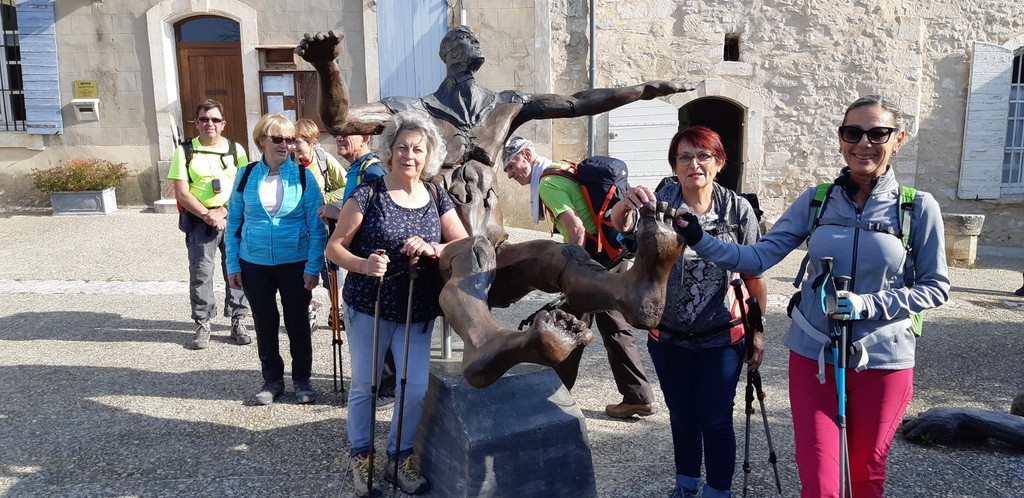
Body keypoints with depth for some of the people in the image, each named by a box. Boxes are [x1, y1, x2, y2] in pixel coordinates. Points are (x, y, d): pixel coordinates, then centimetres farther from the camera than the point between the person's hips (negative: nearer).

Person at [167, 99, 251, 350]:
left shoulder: (236, 149, 7)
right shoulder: (185, 151, 3)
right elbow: (181, 193, -3)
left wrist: (224, 211, -11)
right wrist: (208, 215, -12)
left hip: (234, 218, 1)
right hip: (199, 220, -1)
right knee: (200, 272, -1)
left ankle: (238, 322, 13)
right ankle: (202, 325, 8)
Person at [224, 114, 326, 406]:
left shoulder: (303, 176, -5)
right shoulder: (246, 176, 0)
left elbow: (317, 226, -6)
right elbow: (233, 223, 5)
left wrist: (313, 267, -12)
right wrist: (232, 265, 0)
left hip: (296, 264, -2)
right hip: (254, 265, 2)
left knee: (297, 323, 8)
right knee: (264, 325, 12)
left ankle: (302, 380, 25)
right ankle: (272, 379, 28)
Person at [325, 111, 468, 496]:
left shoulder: (437, 198, 2)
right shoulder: (367, 194, -9)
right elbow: (334, 247, -8)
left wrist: (432, 249, -22)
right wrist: (363, 265, -28)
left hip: (418, 313, 3)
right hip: (368, 308, -3)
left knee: (416, 388, 5)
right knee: (365, 385, 10)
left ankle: (400, 456, 28)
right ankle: (361, 457, 31)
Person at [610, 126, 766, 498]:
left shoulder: (738, 210, -10)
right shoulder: (660, 201, -10)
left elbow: (753, 275, -4)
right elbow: (620, 226, -30)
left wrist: (757, 332, -1)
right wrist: (625, 206, -53)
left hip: (721, 339, -2)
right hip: (668, 337, 2)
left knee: (715, 420, 6)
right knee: (681, 416, 19)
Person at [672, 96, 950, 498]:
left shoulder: (919, 208, -7)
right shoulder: (815, 201, -2)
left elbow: (935, 287, -3)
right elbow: (758, 257, -7)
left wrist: (867, 305, -18)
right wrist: (699, 241, -21)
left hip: (882, 362, -1)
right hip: (812, 357, 1)